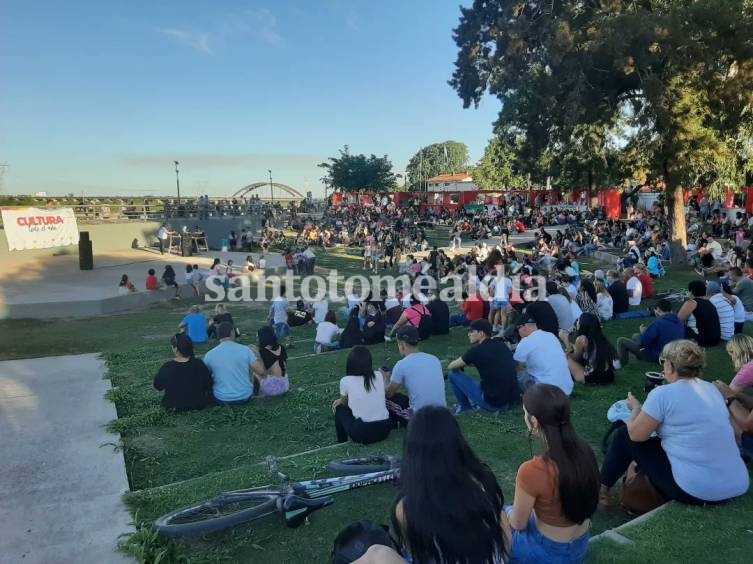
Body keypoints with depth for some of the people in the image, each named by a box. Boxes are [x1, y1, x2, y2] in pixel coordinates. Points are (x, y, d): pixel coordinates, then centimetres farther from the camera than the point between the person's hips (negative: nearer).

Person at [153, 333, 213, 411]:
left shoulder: (167, 367, -24)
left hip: (173, 406, 0)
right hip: (198, 404, 0)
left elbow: (157, 386, -7)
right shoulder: (199, 364, -21)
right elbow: (208, 385, -7)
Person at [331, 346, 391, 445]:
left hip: (361, 433, -3)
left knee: (339, 407, 21)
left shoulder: (345, 381, -5)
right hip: (384, 430, 3)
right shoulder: (379, 376, 5)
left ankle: (342, 443, 29)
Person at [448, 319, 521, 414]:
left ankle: (465, 407, 20)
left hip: (492, 403, -6)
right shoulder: (502, 346, 8)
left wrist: (462, 363, 25)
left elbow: (451, 367, 4)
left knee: (453, 373, 6)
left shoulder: (476, 351, -10)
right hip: (514, 400, 6)